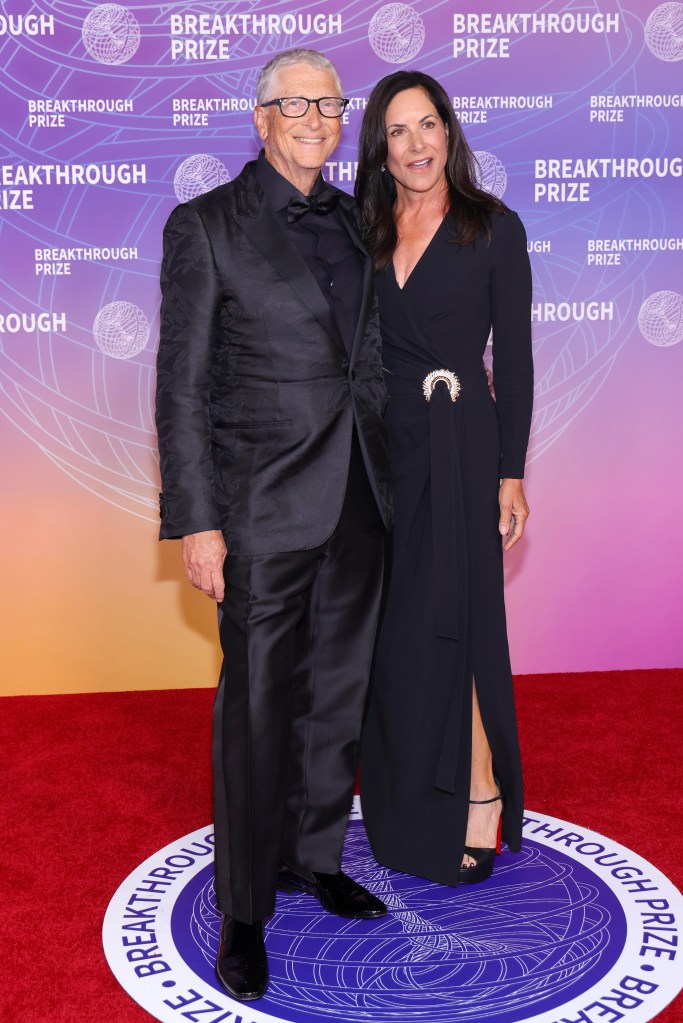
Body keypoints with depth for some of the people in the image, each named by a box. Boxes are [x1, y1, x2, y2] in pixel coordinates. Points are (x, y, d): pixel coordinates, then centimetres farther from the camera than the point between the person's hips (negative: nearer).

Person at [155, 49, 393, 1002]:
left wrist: (388, 474, 11)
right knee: (257, 704, 2)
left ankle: (315, 856, 35)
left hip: (358, 495, 6)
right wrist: (195, 522, -13)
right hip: (266, 502, -5)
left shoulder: (351, 219, 12)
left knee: (339, 690, 15)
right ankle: (243, 908, 19)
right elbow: (182, 385, -8)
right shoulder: (206, 225, -4)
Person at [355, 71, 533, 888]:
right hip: (378, 449, 4)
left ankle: (479, 792, 13)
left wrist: (511, 474, -8)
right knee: (390, 631, 10)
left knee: (449, 622, -5)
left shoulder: (493, 229, -2)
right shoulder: (363, 234, 9)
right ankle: (402, 808, 27)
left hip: (459, 448, -4)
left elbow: (515, 359, -3)